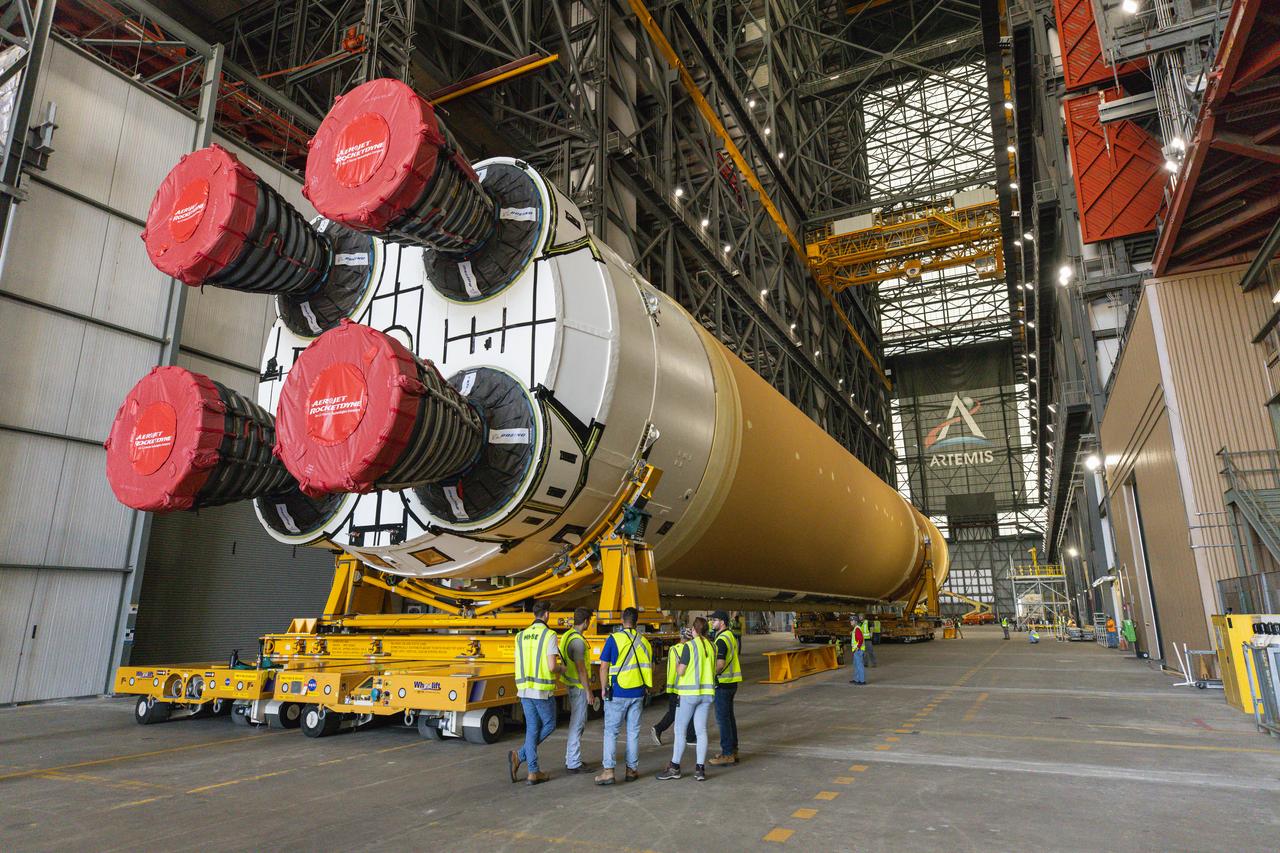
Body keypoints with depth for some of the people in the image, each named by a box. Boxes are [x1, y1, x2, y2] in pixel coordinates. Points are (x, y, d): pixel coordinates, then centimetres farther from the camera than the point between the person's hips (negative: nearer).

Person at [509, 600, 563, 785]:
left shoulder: (521, 636, 8)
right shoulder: (549, 635, -12)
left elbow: (518, 665, 11)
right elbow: (552, 666, -17)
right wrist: (561, 669, 5)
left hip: (524, 689, 6)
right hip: (543, 690, -6)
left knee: (532, 728, 13)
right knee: (549, 725, 12)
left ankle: (533, 772, 12)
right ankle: (520, 756, -1)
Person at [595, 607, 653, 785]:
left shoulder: (614, 638, -8)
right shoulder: (644, 642, 6)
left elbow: (604, 666, -8)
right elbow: (650, 668, 11)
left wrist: (603, 688, 2)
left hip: (617, 693, -4)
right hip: (638, 693, 4)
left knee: (611, 731, 3)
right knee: (633, 732, 12)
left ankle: (608, 771, -2)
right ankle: (632, 769, 17)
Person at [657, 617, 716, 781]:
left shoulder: (689, 646, -12)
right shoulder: (711, 646, 4)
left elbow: (681, 671, -12)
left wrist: (677, 661, 8)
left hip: (689, 693, -5)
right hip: (707, 692, 5)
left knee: (680, 730, 5)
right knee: (701, 731, 9)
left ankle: (675, 767, 10)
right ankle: (700, 769, 8)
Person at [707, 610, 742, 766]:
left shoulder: (722, 640, -19)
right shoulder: (731, 636, 13)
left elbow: (720, 664, -26)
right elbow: (738, 660, 22)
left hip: (723, 683, -10)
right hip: (732, 682, 10)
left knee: (722, 718, -4)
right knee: (729, 716, 16)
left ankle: (727, 754, 0)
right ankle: (733, 750, 23)